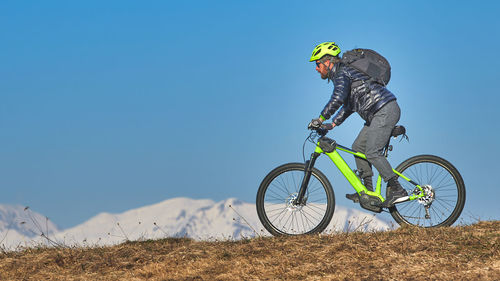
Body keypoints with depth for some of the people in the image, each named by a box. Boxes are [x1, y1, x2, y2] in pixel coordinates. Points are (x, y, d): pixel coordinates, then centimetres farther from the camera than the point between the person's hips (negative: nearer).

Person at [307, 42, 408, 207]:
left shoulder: (342, 74, -10)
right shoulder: (343, 73, 22)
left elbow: (338, 99, -28)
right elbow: (348, 105, 29)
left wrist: (320, 119, -21)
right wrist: (332, 124, 20)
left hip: (385, 111, -11)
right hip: (378, 113, 11)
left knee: (372, 152, -15)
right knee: (358, 147, 12)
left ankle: (397, 190, -15)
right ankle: (368, 192, 13)